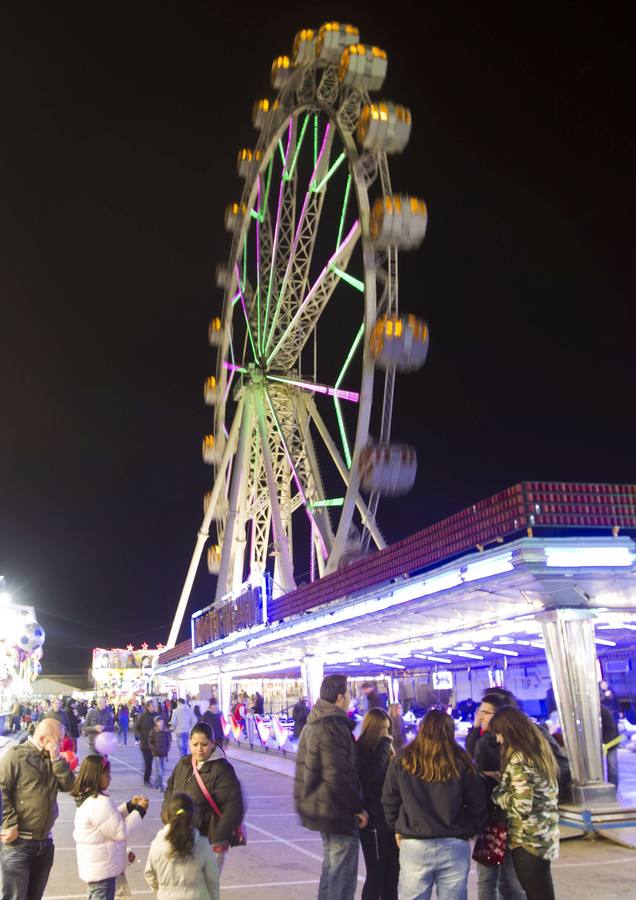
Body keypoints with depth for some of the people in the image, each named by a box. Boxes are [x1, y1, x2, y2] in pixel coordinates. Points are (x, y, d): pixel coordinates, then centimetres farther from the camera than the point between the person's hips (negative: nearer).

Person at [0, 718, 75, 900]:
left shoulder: (53, 759, 10)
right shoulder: (15, 755, -10)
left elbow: (68, 785, 1)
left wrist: (56, 758, -8)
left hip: (45, 842, 7)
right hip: (18, 842, -7)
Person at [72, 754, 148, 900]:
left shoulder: (87, 799, 5)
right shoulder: (100, 803, -28)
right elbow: (120, 832, -22)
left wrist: (129, 806, 7)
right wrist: (140, 810, -13)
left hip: (95, 866, 10)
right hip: (102, 869, -10)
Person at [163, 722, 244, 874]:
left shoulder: (222, 770, -17)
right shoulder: (183, 763, 4)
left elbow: (233, 807, -18)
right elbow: (170, 789, 20)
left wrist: (220, 838, -19)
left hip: (208, 840, -7)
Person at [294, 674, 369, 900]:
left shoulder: (314, 724, 11)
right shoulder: (334, 726, -22)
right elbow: (337, 778, -27)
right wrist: (358, 807, -16)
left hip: (320, 809, 10)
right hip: (338, 812, -10)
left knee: (331, 869, 24)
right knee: (343, 877, 0)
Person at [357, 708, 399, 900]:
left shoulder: (383, 749, 11)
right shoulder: (361, 751, -13)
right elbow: (374, 775, -29)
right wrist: (385, 745, -21)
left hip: (390, 819, 8)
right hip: (374, 821, -8)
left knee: (392, 871, 15)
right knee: (376, 874, 0)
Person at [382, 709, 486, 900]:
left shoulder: (401, 761, -3)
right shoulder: (460, 762, -4)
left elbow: (389, 800, 5)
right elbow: (478, 802, 2)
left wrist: (397, 828, 18)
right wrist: (471, 831, 16)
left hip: (414, 845, 0)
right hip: (454, 846, 0)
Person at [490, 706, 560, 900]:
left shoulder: (519, 758, -21)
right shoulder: (539, 749, 7)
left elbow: (520, 805, -26)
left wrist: (496, 791, -10)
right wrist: (500, 779, 12)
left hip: (528, 839, -9)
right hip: (545, 835, 9)